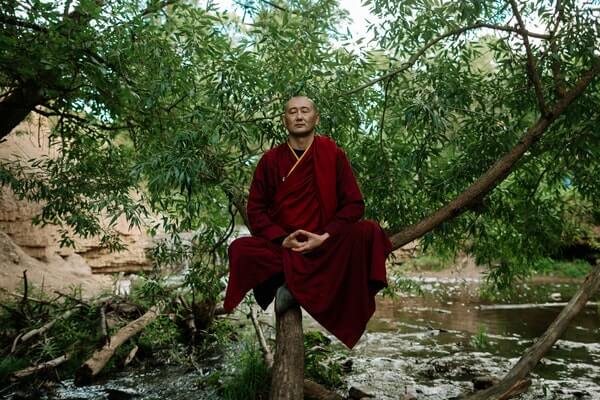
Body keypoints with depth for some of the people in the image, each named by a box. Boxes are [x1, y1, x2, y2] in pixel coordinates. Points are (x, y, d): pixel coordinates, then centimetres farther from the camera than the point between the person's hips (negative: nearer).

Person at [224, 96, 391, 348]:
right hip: (281, 247, 0)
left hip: (326, 247, 0)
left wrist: (325, 237, -14)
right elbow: (256, 210, 5)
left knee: (369, 232, -29)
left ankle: (292, 284, -24)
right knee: (240, 250, -28)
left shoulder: (333, 154, 5)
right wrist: (281, 239, -12)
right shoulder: (270, 160, 7)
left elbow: (354, 204, 1)